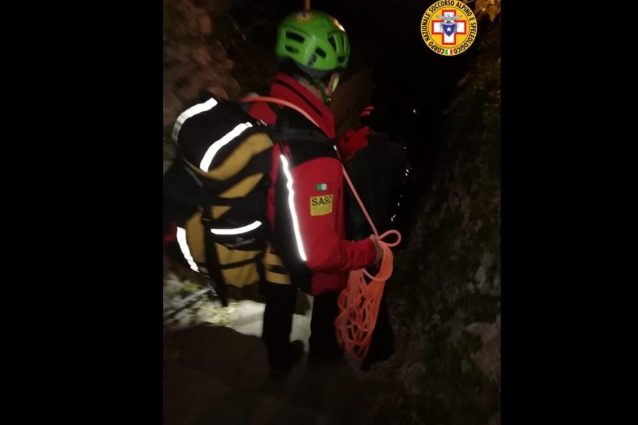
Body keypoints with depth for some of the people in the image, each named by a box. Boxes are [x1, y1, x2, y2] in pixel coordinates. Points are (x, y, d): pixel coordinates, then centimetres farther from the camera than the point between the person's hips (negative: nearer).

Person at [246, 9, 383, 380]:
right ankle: (322, 351, 55)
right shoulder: (314, 159, -41)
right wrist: (370, 250, -21)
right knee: (328, 294, 27)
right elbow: (320, 253, -38)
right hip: (305, 264, -6)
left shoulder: (259, 113, -18)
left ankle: (280, 360, 59)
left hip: (264, 247, 6)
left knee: (279, 304, 30)